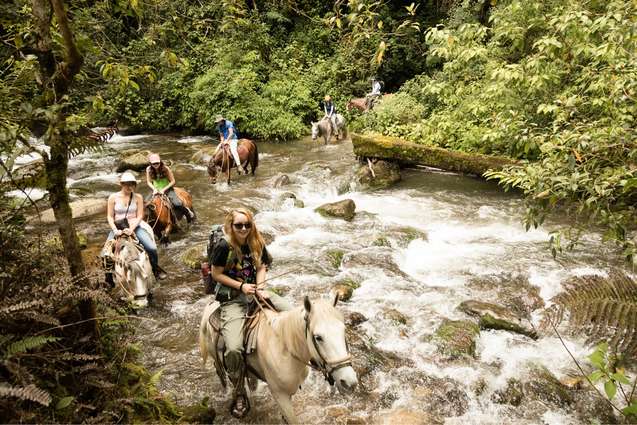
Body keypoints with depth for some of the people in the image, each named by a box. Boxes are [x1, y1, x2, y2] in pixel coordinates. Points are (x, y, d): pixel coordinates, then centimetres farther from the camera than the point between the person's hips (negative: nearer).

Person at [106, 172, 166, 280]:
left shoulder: (138, 197, -3)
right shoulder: (113, 197, -3)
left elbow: (140, 216, -5)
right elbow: (110, 216, -2)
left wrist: (131, 229, -20)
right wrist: (115, 230, -17)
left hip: (135, 226, 0)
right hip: (118, 227, 1)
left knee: (152, 248, -16)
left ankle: (156, 269, 13)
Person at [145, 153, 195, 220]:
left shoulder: (165, 169, -17)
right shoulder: (148, 169, -8)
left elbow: (172, 181, -11)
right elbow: (149, 182, 0)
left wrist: (164, 189, -19)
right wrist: (154, 189, -17)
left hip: (167, 189, -4)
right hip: (156, 190, 4)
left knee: (177, 204, -23)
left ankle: (188, 212, 5)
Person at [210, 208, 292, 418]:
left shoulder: (257, 244, 1)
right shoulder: (224, 246, -15)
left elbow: (261, 268, 7)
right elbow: (216, 274, -9)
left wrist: (260, 288, -11)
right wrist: (241, 286, -16)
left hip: (255, 291, 5)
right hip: (232, 298, -5)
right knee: (234, 349, -21)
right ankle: (239, 393, 4)